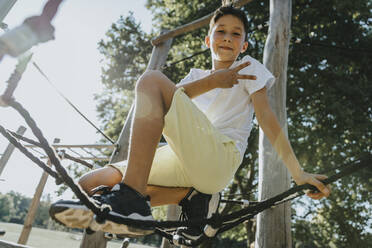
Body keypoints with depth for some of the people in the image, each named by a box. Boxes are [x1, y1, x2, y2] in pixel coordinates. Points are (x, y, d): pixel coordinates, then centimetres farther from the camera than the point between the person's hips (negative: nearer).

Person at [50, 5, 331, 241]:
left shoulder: (249, 67, 16)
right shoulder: (197, 75, 28)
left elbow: (268, 119, 5)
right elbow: (169, 102, 6)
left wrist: (299, 174, -4)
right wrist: (211, 82, -9)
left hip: (219, 158, -6)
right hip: (185, 161, 6)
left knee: (152, 79, -22)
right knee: (90, 184, -2)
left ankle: (130, 202, -32)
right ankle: (191, 196, -4)